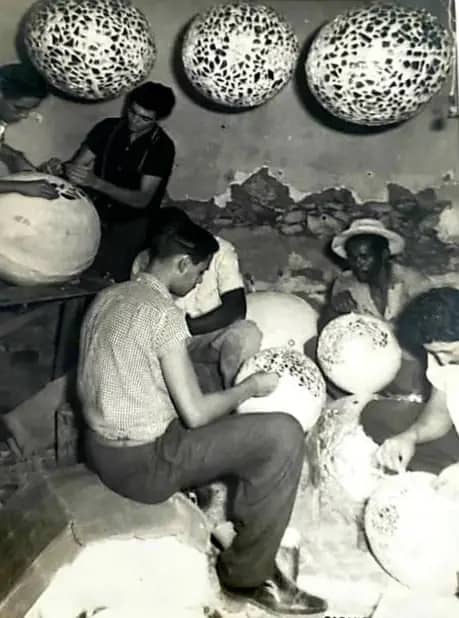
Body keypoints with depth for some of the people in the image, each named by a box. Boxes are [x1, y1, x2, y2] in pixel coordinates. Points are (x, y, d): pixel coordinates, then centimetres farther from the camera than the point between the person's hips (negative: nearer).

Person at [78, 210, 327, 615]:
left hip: (101, 449, 9)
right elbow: (194, 413, -22)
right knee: (284, 435, -11)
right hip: (140, 462, -9)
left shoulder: (107, 298, 4)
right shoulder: (163, 312, -21)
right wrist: (249, 387, -6)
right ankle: (248, 575, 3)